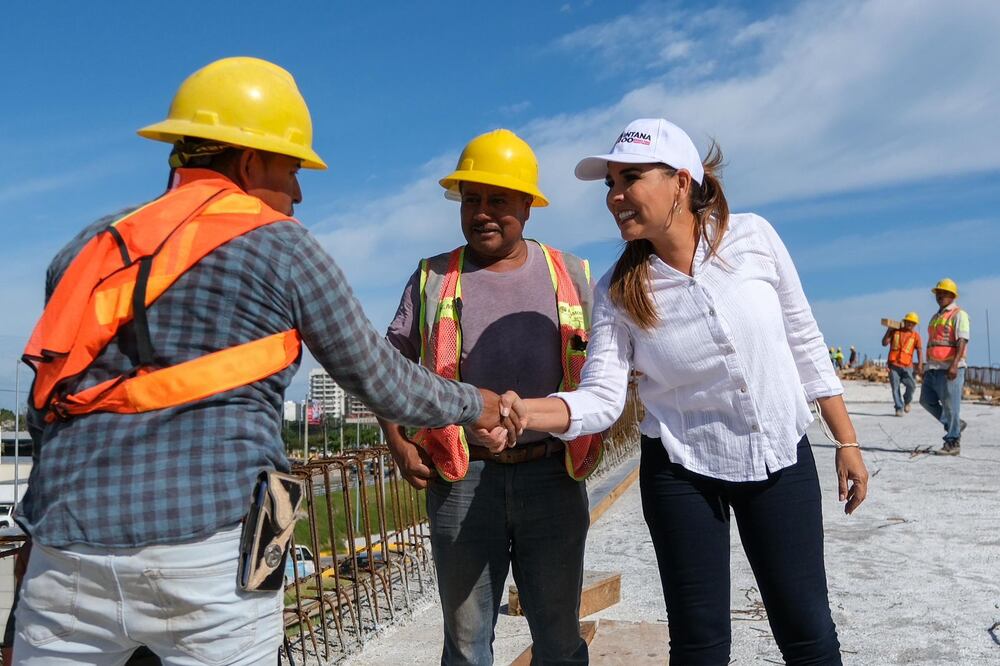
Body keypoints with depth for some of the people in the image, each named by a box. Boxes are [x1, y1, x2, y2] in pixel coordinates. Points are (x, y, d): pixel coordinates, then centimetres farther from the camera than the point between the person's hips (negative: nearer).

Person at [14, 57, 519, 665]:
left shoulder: (88, 247, 12)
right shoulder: (281, 247, -1)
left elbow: (42, 413, 15)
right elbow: (383, 382, 5)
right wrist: (473, 404, 21)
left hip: (69, 547, 5)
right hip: (210, 546, -4)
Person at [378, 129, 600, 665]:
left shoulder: (571, 275, 8)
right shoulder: (433, 278, 6)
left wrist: (589, 440, 1)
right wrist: (399, 445, -2)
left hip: (552, 475, 1)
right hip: (463, 478, 0)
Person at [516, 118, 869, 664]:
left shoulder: (753, 238, -9)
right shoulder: (616, 292, -10)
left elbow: (804, 342, 0)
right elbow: (600, 397, -18)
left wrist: (847, 441, 3)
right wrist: (519, 412, -36)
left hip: (782, 457, 1)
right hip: (681, 471, 0)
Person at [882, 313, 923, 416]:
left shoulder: (916, 335, 9)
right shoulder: (895, 331, 9)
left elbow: (919, 350, 1)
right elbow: (884, 343, 6)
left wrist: (920, 364, -11)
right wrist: (889, 330, -3)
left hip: (907, 366, 0)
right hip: (894, 365, 0)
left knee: (911, 385, -13)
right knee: (895, 388, -1)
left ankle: (907, 401, 15)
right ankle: (899, 408, 8)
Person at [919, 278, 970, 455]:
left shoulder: (959, 314, -3)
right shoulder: (936, 317, 22)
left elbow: (962, 340, -15)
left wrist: (954, 364, -26)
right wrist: (927, 368, 23)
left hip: (950, 369, -8)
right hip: (933, 368, 8)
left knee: (950, 405, -5)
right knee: (927, 400, 6)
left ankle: (953, 442, 3)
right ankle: (955, 424, 22)